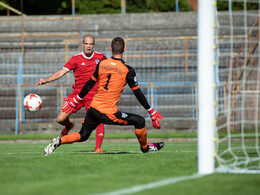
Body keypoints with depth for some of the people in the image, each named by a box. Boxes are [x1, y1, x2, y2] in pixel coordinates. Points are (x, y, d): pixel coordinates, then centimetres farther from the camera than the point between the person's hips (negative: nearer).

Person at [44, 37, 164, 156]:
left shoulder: (101, 64, 3)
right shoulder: (128, 71, -8)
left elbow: (89, 84, 11)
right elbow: (138, 94, -2)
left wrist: (75, 101, 24)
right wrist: (152, 113, 7)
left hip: (93, 110, 5)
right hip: (109, 114, -5)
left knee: (82, 136, 21)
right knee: (140, 121, 8)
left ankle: (59, 141, 0)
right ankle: (145, 147, 26)